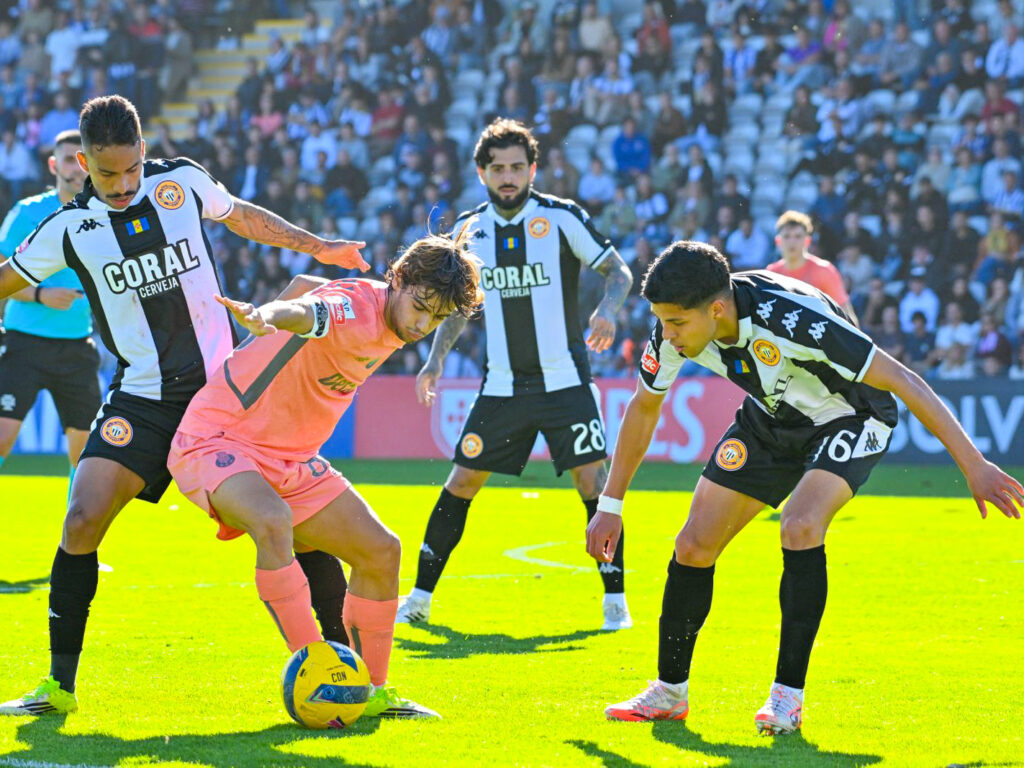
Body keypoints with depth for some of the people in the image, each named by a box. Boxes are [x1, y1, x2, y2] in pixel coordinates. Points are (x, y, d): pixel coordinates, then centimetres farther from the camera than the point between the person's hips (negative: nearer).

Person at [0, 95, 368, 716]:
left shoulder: (183, 181, 1)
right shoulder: (68, 228, -2)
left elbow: (242, 216, 21)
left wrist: (320, 248, 21)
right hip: (142, 400, -1)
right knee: (83, 520, -17)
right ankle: (60, 686, -3)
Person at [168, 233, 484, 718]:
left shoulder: (393, 324, 2)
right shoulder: (355, 307, -25)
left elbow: (304, 284, 20)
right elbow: (306, 311, -51)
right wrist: (266, 318, -72)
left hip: (291, 460, 9)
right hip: (218, 439, -9)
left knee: (380, 551, 6)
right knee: (273, 521, -38)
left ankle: (369, 691, 18)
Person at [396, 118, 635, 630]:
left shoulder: (563, 218, -6)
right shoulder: (469, 230, 5)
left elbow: (618, 271, -1)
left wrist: (606, 310, -21)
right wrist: (436, 358, 4)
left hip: (565, 380, -3)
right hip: (502, 386, 3)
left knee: (591, 478, -11)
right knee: (462, 481, 1)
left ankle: (615, 598, -2)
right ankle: (420, 597, 10)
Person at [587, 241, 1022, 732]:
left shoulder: (793, 319, -40)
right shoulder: (674, 327, -21)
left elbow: (902, 381, -34)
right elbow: (643, 407, 0)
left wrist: (974, 465, -36)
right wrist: (610, 505, 3)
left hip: (851, 417, -6)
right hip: (771, 419, 6)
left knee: (800, 527, -30)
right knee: (693, 546, -3)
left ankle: (787, 696, -18)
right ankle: (669, 694, 17)